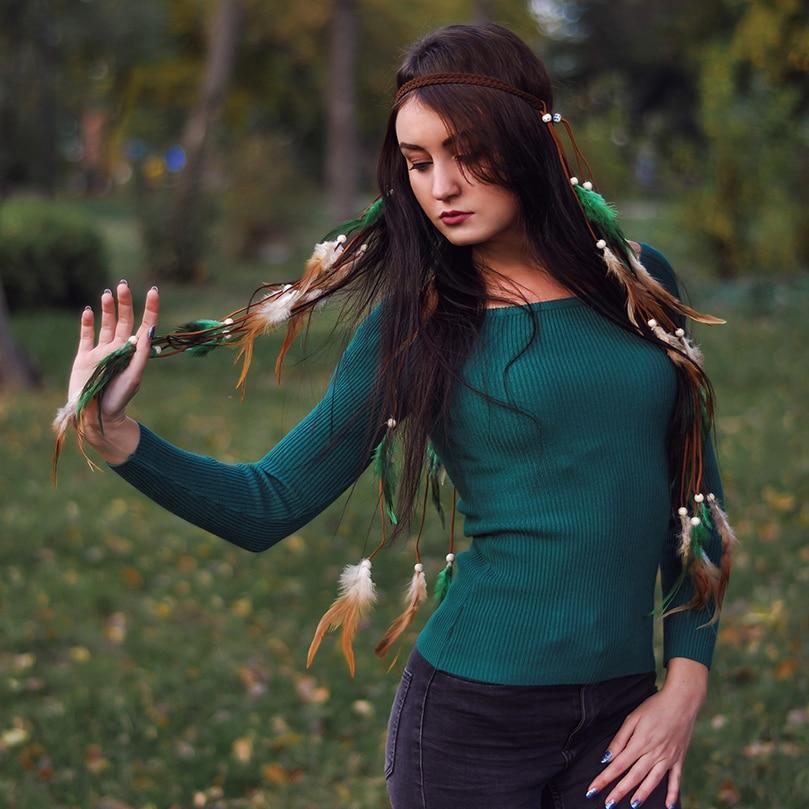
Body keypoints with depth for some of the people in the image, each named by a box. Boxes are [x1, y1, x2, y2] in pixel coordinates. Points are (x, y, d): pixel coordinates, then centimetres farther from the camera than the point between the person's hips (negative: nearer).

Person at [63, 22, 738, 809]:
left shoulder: (640, 280, 2)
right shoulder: (418, 323, -5)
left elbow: (697, 490, 9)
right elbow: (269, 506, -4)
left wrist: (685, 684, 1)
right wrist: (115, 435, -18)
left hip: (620, 716, 3)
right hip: (471, 715, -2)